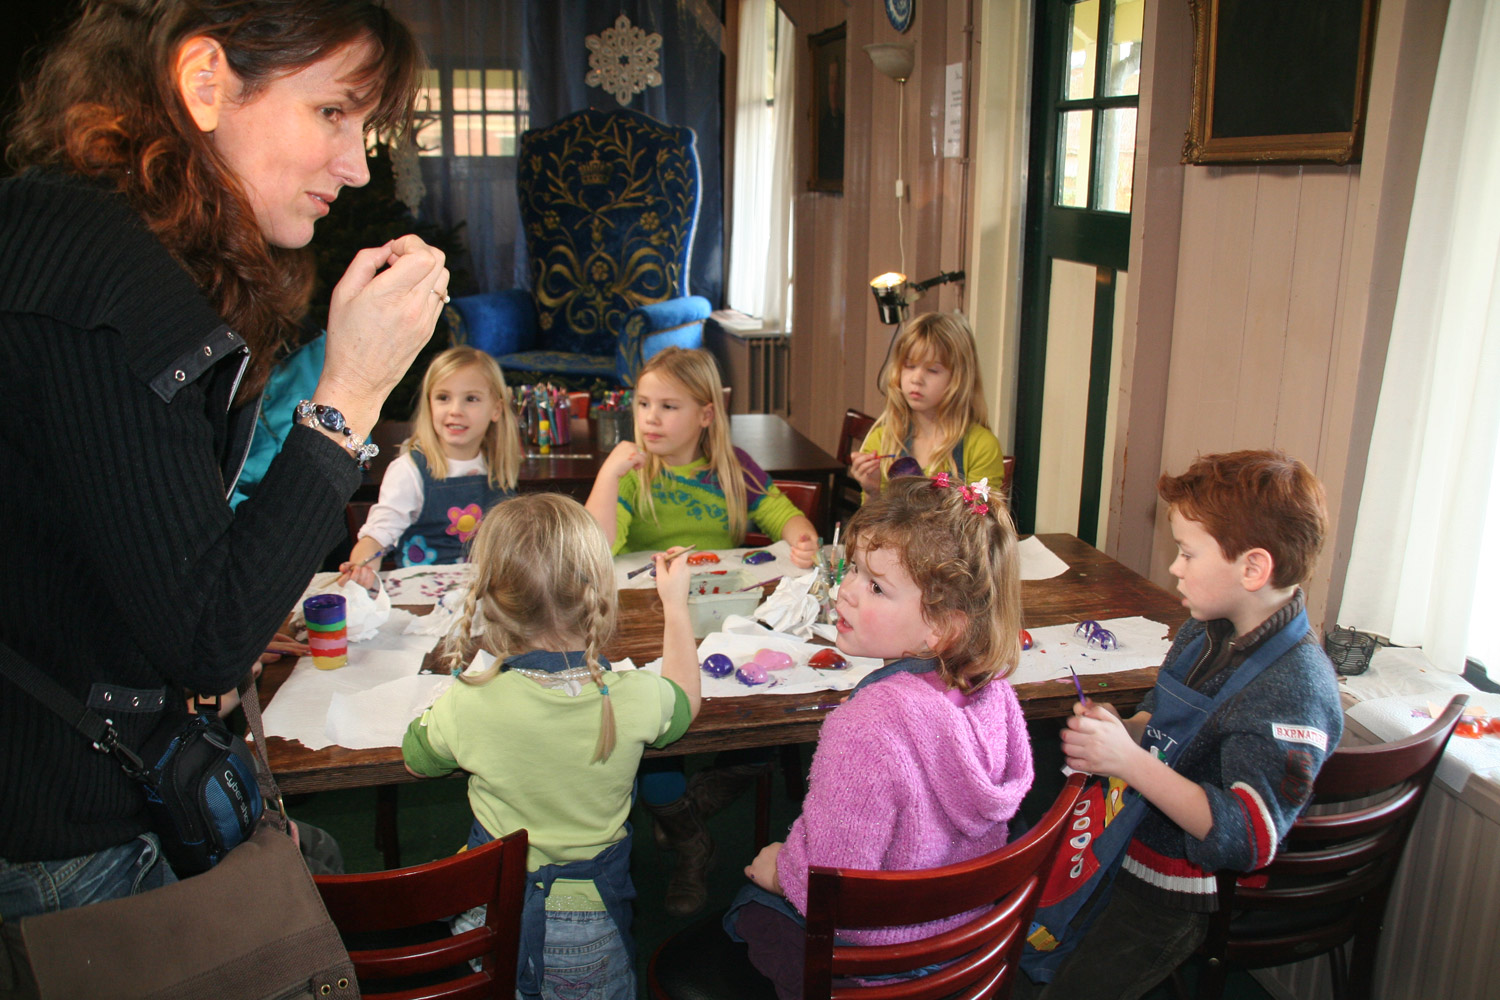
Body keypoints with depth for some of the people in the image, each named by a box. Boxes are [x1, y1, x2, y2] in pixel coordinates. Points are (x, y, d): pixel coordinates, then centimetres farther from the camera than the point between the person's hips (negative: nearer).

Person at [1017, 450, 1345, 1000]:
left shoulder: (1295, 691, -25)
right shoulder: (1205, 631, 1)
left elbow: (1247, 838, -30)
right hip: (1126, 826, 8)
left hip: (1178, 890, -8)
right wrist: (1118, 731, -6)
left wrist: (1129, 759, -33)